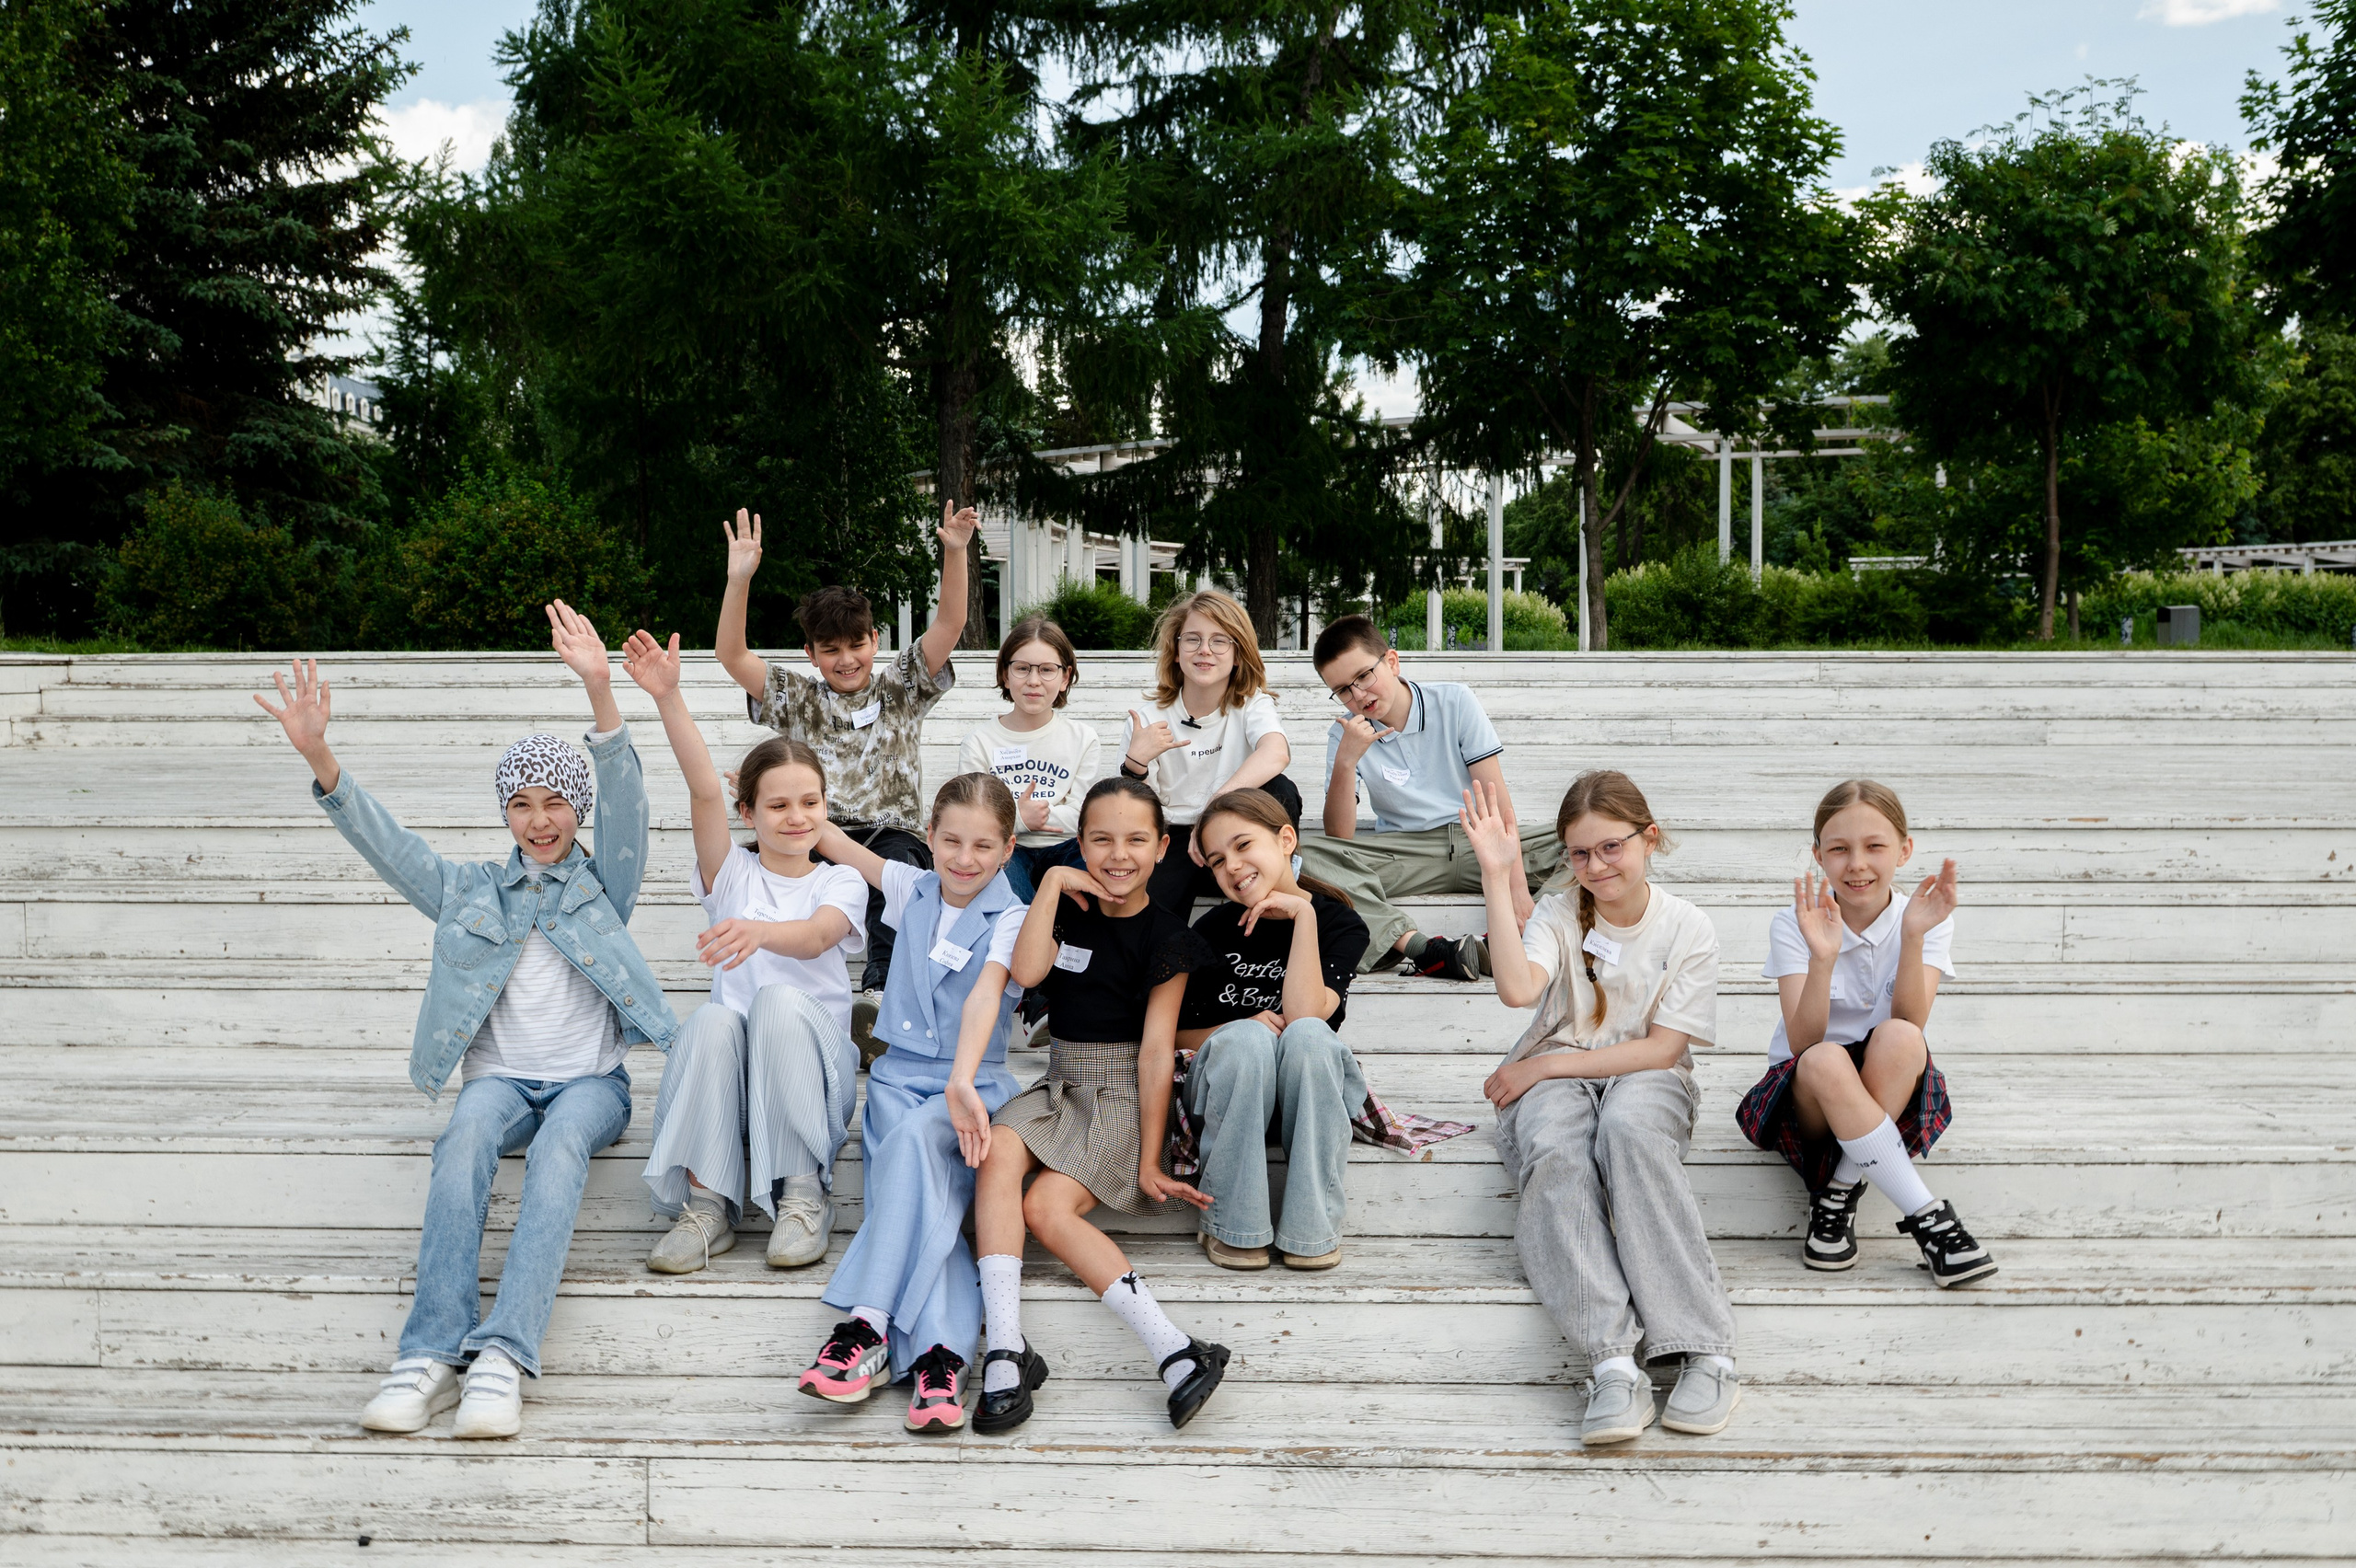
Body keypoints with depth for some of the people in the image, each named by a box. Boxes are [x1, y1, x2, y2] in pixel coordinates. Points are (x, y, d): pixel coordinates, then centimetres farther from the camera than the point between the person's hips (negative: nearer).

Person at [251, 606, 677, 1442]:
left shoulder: (603, 885, 9)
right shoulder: (472, 889, 15)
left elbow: (625, 800, -7)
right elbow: (384, 840, 3)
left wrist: (600, 691, -24)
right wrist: (317, 754, -14)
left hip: (589, 1080, -1)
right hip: (500, 1075, 1)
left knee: (560, 1143, -36)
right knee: (467, 1136, -34)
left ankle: (504, 1354, -48)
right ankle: (432, 1352, -44)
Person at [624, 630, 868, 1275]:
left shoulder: (842, 881, 9)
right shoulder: (732, 872, 12)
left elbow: (815, 937, -15)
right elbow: (704, 790, -5)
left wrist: (758, 931, -39)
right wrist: (667, 696, -21)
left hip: (814, 1070, -1)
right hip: (727, 1077, 1)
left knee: (780, 999, -32)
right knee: (713, 1018, -32)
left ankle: (803, 1194, -25)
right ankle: (709, 1203, -26)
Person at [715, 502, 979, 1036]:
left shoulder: (901, 689, 16)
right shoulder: (799, 702, 18)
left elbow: (949, 624, 5)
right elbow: (730, 655, 8)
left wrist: (955, 552, -10)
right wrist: (739, 580, -5)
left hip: (892, 833, -1)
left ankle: (881, 992, -46)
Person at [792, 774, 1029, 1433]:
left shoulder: (1011, 919, -3)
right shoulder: (911, 889, 12)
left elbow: (985, 995, -22)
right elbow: (827, 838, 24)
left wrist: (961, 1082, -36)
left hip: (973, 1078, -3)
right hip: (899, 1074, 3)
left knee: (913, 1137, -36)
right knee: (918, 1184, -28)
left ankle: (869, 1323, -44)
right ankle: (936, 1351, -45)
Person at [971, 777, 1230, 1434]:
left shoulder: (1165, 938, -4)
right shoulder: (1070, 908, 10)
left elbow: (1157, 1049, -8)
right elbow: (1027, 971, -10)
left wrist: (1150, 1159, -10)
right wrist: (1052, 882, -8)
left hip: (1124, 1096, -4)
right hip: (1060, 1084, 4)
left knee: (1047, 1208, -26)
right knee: (998, 1153, -28)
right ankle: (1004, 1350, -38)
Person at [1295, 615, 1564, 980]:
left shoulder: (1455, 702, -1)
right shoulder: (1345, 736, 3)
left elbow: (1496, 796, -8)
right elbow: (1339, 838, -5)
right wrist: (1345, 762, -20)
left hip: (1479, 841, 0)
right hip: (1404, 856, 0)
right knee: (1307, 856, -29)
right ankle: (1423, 948, -44)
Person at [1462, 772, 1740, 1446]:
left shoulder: (1688, 928, 0)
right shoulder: (1558, 916, 2)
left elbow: (1664, 1048, -7)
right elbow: (1518, 988, -19)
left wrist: (1544, 1064, -11)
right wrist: (1497, 878, -21)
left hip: (1643, 1078, -1)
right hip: (1553, 1078, 1)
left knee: (1628, 1130, -38)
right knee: (1554, 1151, -35)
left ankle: (1705, 1347, -42)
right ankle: (1612, 1361, -48)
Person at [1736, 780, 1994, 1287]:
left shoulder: (1926, 921, -5)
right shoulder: (1793, 925, -9)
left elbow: (1909, 1024, -20)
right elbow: (1802, 1042, -21)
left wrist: (1913, 937, -32)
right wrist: (1823, 957, -36)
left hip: (1893, 1093, 1)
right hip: (1808, 1098, -1)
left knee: (1898, 1038, -33)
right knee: (1826, 1060, -36)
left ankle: (1840, 1191, -20)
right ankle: (1927, 1217, -30)